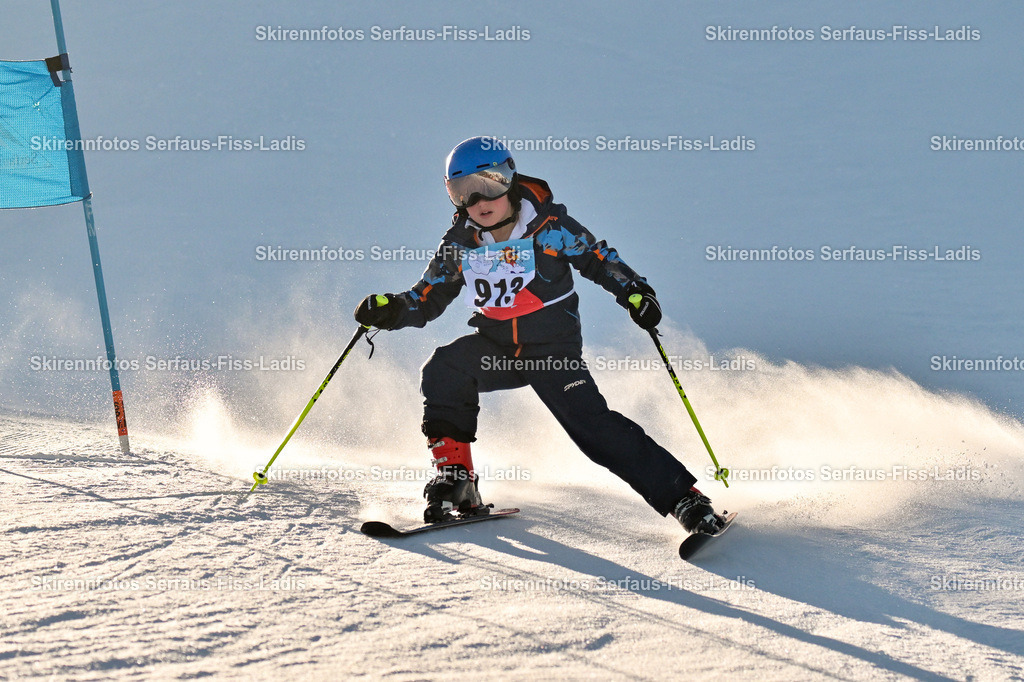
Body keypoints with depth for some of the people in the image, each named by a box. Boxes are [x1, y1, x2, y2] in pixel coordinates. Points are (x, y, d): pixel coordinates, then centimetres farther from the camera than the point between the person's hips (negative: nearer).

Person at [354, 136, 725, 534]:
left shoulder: (548, 226, -13)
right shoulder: (460, 244, -4)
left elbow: (599, 260, -2)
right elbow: (427, 299, 3)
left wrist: (635, 293, -17)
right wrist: (389, 310, -17)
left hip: (553, 349, -4)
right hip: (496, 347, 4)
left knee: (590, 422, -19)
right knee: (444, 371, -24)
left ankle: (683, 497, -15)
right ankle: (455, 482, -15)